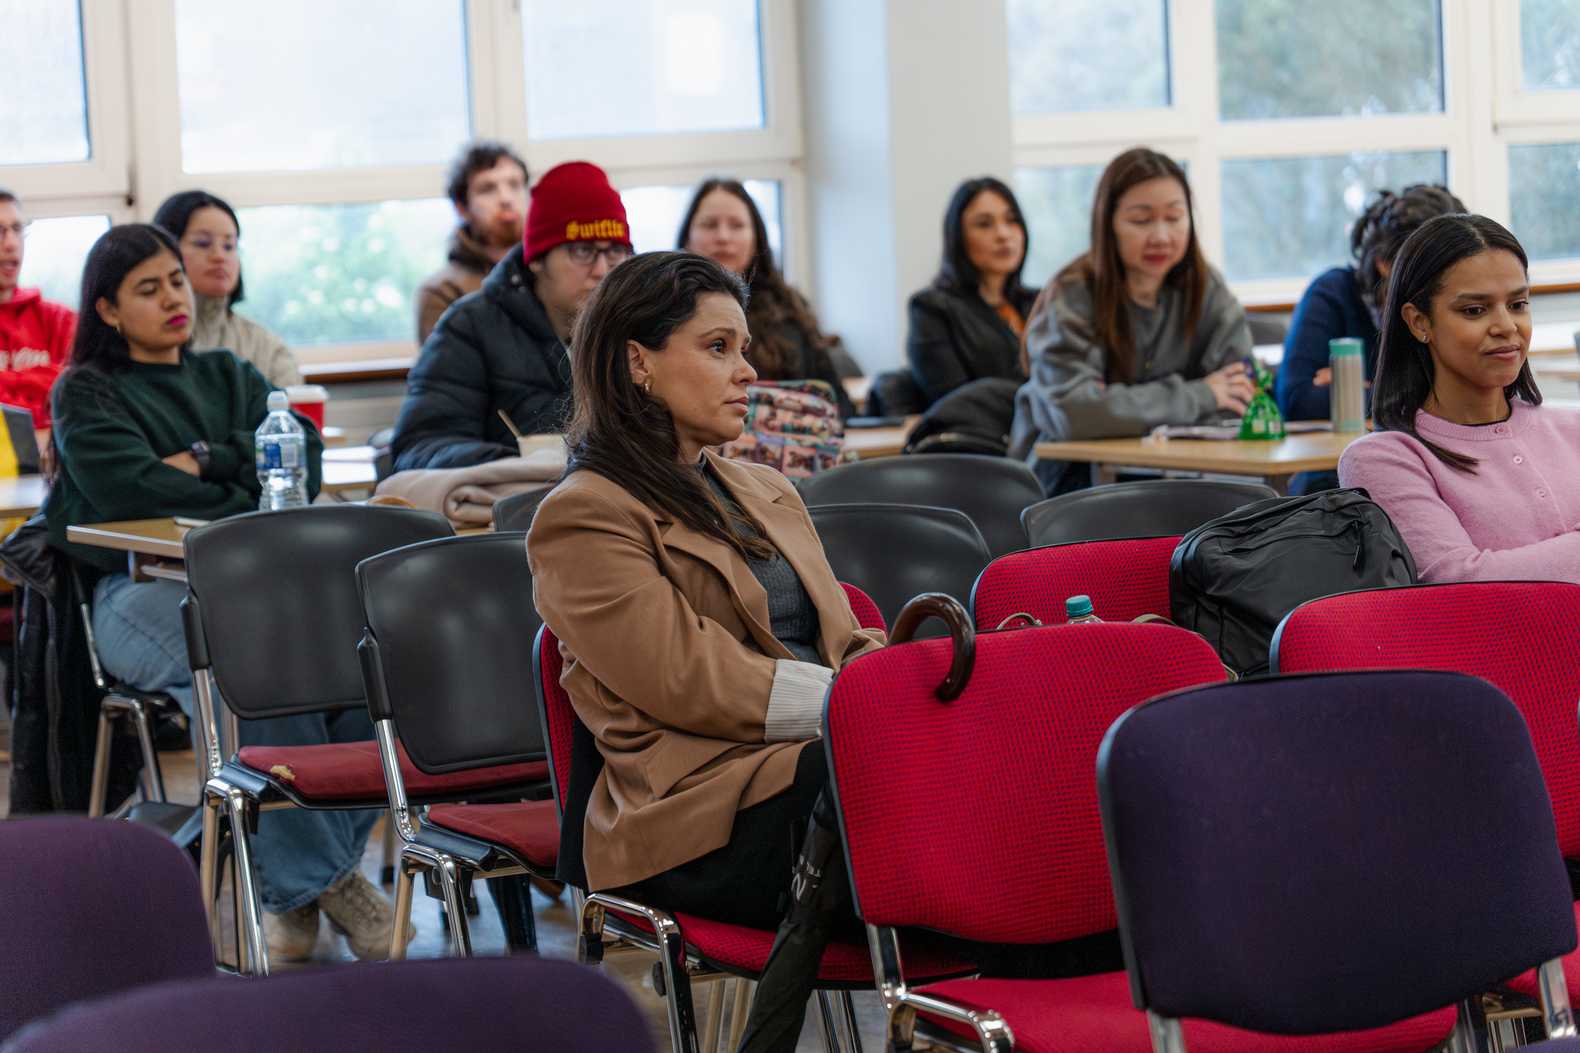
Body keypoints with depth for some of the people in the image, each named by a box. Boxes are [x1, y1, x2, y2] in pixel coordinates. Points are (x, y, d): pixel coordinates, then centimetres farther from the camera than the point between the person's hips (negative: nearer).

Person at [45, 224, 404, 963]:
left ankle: (297, 885, -21)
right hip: (139, 590, -4)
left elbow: (304, 457, 11)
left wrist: (205, 460, 0)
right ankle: (317, 880, -27)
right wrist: (244, 491, -1)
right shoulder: (85, 394, 14)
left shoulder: (230, 377, 28)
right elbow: (127, 488, -6)